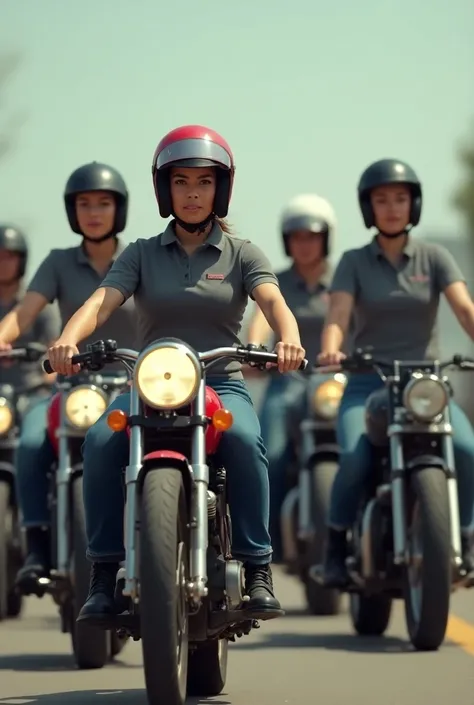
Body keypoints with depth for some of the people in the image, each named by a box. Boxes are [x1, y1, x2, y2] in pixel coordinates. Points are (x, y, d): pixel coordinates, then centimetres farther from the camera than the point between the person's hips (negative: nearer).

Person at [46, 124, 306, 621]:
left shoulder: (242, 255, 10)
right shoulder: (141, 254, 12)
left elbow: (272, 301, -8)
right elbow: (101, 301, -4)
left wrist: (288, 338, -33)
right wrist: (68, 339, -27)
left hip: (221, 384, -1)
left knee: (243, 438, -35)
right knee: (101, 440, -30)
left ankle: (257, 569, -26)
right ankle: (104, 572, -22)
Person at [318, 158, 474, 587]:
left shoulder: (434, 257, 7)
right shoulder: (354, 262, 6)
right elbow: (337, 315, -9)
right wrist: (330, 349, -32)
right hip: (368, 383, -1)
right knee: (355, 458, -30)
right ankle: (337, 544, -6)